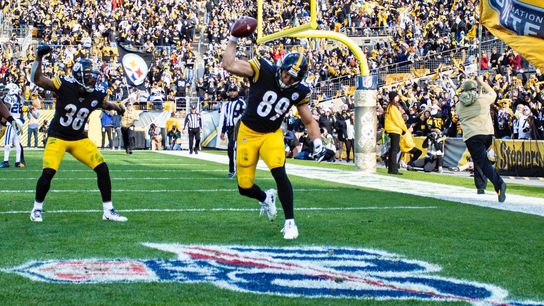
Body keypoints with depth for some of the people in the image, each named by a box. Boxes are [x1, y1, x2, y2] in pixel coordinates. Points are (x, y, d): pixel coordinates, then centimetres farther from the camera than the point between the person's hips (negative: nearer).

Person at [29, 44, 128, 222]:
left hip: (79, 139, 4)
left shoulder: (96, 95, -6)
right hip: (57, 137, -4)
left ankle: (108, 211, 8)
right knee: (48, 172, -19)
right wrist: (39, 57, -27)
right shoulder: (65, 86, -18)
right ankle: (37, 208, 5)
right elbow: (37, 79, -18)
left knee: (102, 169, -5)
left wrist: (116, 108, 7)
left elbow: (104, 104, 20)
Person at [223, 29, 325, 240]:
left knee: (279, 173, -25)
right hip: (248, 133, -1)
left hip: (272, 135, 1)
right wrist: (233, 40, -26)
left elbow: (310, 121, 1)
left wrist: (317, 141, -15)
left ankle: (290, 222, -11)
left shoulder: (298, 92, -9)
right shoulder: (263, 71, -19)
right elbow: (229, 65, -26)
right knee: (244, 187, 1)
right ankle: (266, 198, 38)